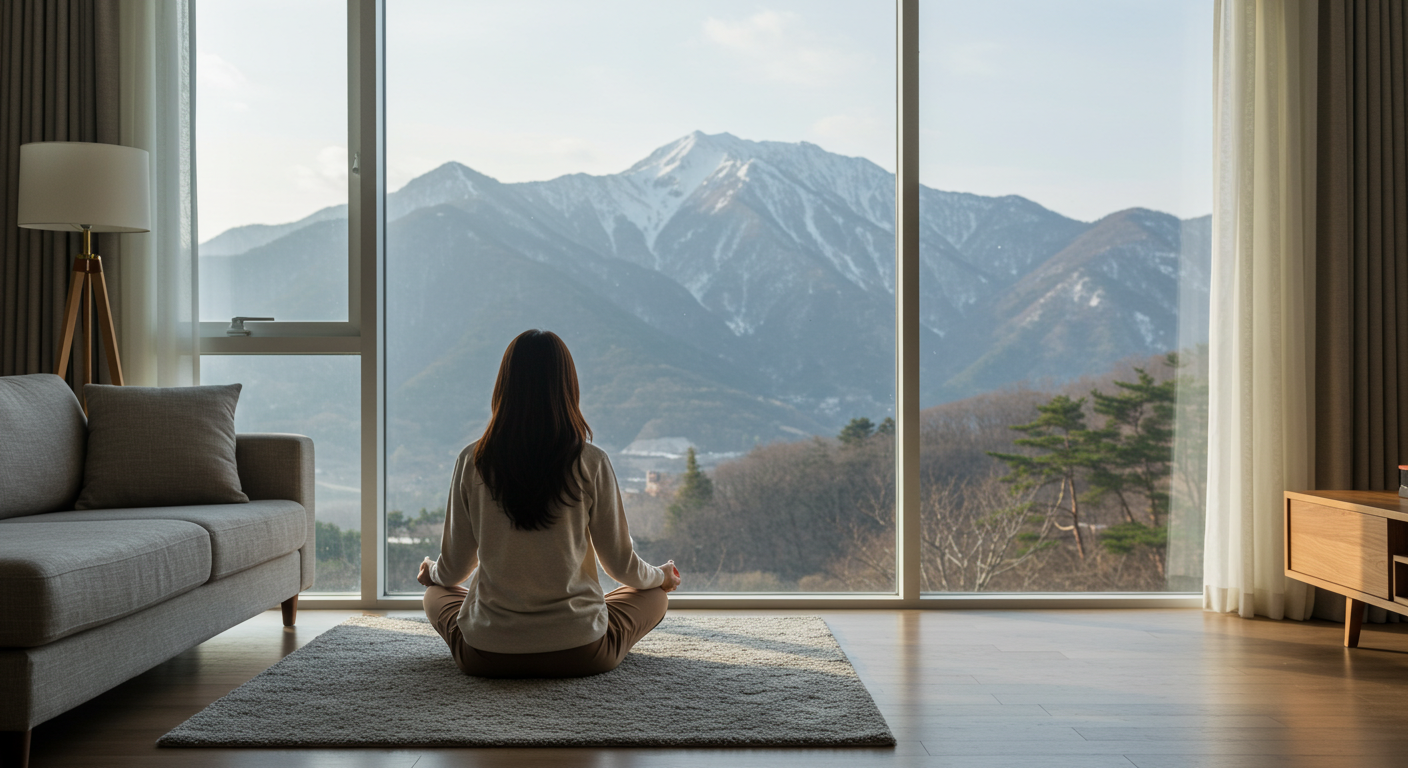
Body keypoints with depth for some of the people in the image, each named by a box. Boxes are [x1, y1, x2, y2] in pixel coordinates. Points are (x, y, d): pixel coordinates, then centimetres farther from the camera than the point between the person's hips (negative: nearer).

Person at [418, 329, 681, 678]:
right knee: (655, 595, 25)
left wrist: (431, 572, 28)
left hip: (486, 656, 2)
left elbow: (453, 568, 3)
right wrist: (663, 576, 22)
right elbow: (621, 564, -1)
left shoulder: (473, 462, -8)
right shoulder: (591, 464, -12)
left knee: (436, 594, 33)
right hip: (580, 654, -1)